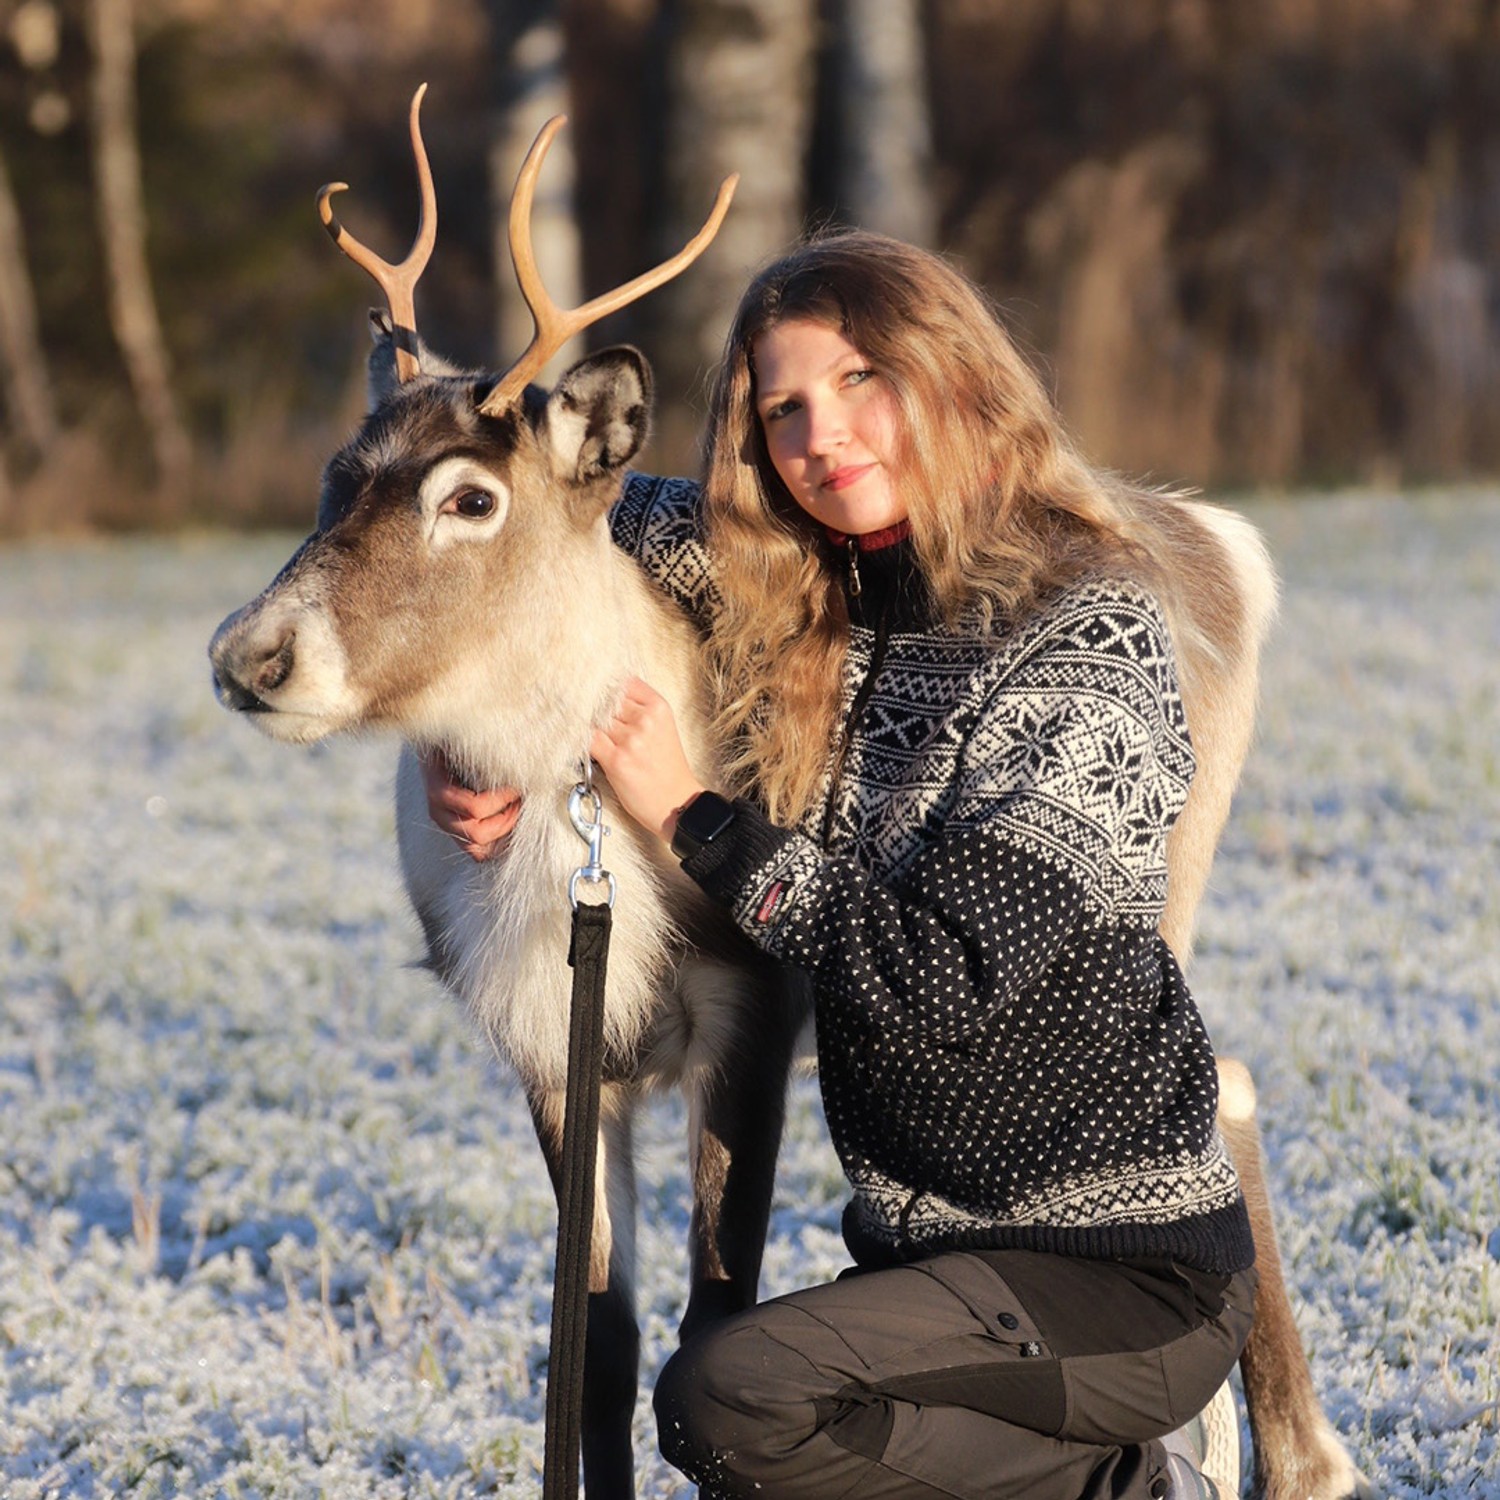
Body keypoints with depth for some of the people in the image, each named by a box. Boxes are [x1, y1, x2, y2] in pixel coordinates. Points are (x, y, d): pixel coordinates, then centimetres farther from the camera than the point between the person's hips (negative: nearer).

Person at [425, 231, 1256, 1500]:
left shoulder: (1093, 638, -15)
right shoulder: (813, 613, 4)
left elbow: (944, 980, -22)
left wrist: (692, 817, -14)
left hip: (1122, 1268, -8)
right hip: (923, 1241, 8)